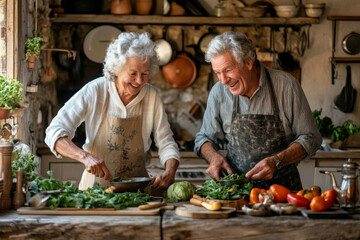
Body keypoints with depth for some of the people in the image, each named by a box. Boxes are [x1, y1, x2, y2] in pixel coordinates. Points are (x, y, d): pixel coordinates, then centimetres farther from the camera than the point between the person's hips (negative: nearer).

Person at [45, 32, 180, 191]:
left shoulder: (151, 96, -1)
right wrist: (85, 157, -29)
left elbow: (166, 143, 5)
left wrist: (169, 173, -16)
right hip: (96, 185, -2)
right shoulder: (95, 91, -8)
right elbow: (54, 133, -12)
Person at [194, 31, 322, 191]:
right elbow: (205, 137, 15)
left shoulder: (286, 85, -7)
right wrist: (214, 156, -7)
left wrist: (277, 161, -17)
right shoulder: (219, 92, 2)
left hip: (282, 185, -2)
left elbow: (310, 138, -2)